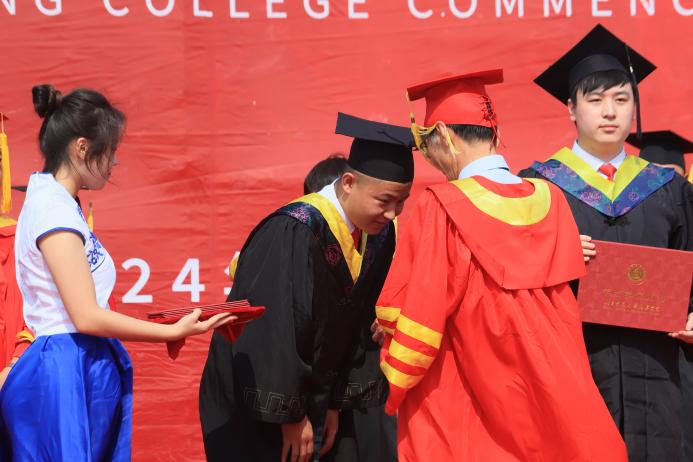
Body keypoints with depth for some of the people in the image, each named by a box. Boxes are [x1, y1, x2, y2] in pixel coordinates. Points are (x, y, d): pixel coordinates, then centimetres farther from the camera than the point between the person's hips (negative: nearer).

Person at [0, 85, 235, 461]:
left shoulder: (57, 203, 14)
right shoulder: (52, 207, -14)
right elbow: (87, 317, -19)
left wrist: (168, 327, 12)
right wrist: (175, 331, -11)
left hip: (86, 373, 9)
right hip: (67, 377, -9)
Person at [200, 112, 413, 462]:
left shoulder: (379, 236, -3)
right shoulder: (292, 234, -25)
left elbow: (358, 328, 5)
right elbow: (270, 334, -23)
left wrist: (336, 405, 5)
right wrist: (290, 417, -16)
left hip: (316, 403, 6)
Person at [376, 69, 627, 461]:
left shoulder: (442, 208, -17)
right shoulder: (551, 200, -2)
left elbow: (411, 317, -13)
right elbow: (568, 308, 9)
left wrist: (394, 384, 3)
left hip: (465, 413, -4)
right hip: (555, 401, 5)